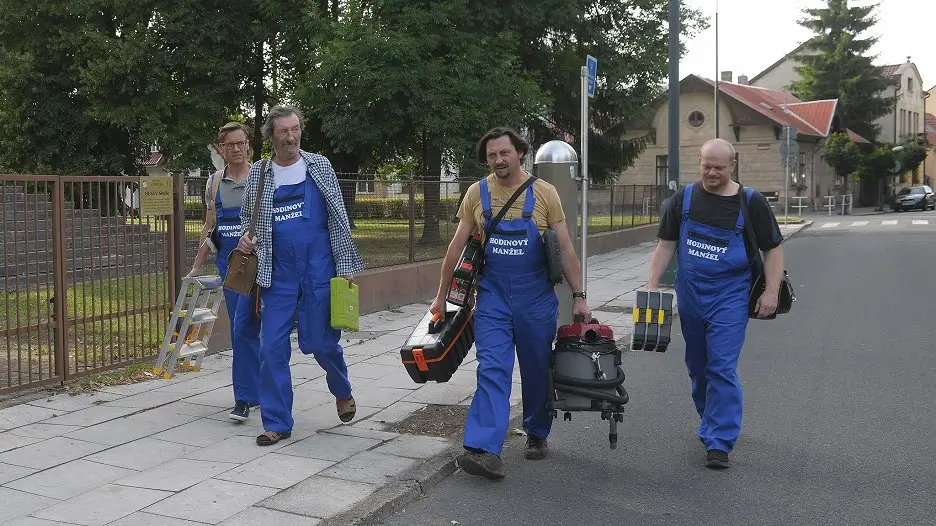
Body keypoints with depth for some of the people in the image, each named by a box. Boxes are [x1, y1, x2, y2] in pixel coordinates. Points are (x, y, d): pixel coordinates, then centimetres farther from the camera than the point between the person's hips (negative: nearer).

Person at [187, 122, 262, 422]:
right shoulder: (214, 182, 11)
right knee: (244, 331, 10)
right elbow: (209, 227, 17)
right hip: (228, 262, 5)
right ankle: (262, 391, 22)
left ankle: (245, 398, -4)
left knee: (242, 328, -12)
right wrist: (197, 266, 16)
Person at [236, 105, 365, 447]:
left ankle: (342, 391, 35)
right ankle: (277, 423, 12)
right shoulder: (258, 174, 5)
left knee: (320, 341, 2)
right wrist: (246, 237, -3)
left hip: (319, 271, -2)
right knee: (272, 347, -2)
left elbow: (338, 217, 1)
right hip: (278, 274, 2)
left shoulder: (319, 166, 1)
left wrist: (346, 265, -3)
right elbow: (247, 217, 19)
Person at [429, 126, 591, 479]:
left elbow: (565, 248, -3)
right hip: (493, 296, 0)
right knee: (492, 368, -9)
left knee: (537, 370, 12)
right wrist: (441, 296, 8)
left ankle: (536, 434, 32)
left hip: (536, 298, 0)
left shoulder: (544, 193, -6)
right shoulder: (477, 193, -2)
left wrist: (578, 296, -5)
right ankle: (484, 449, -15)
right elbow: (456, 247, 5)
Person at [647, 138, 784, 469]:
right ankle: (712, 425, 34)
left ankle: (719, 442, -7)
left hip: (729, 299, -4)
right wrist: (653, 285, 0)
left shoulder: (751, 203, -2)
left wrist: (771, 292, -8)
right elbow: (666, 244, 8)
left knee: (722, 369, -11)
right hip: (690, 296, 4)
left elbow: (773, 249, 1)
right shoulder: (683, 199, 5)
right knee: (698, 368, 14)